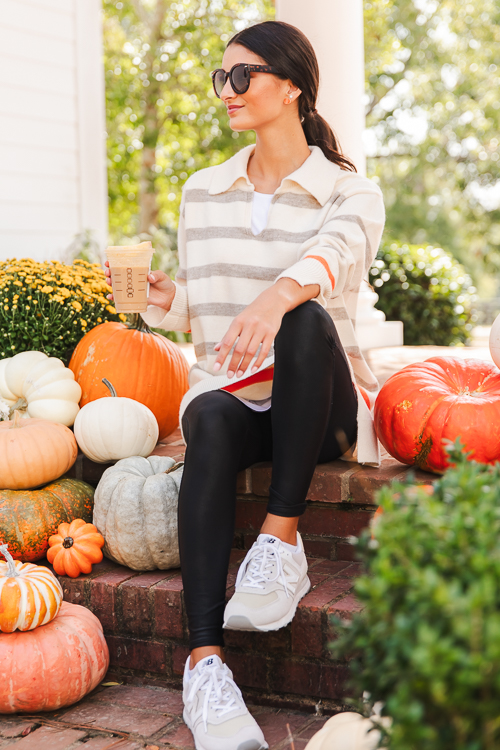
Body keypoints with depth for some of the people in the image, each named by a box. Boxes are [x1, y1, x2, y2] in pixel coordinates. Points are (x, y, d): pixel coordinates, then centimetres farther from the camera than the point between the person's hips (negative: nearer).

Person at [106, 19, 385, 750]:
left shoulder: (352, 193, 1)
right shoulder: (203, 192, 14)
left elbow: (334, 252, -25)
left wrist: (278, 295, -47)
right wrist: (161, 295, -7)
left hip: (320, 409, -2)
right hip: (229, 389, 3)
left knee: (307, 319, -36)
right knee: (212, 423, -35)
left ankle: (281, 541, -30)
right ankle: (205, 662, -44)